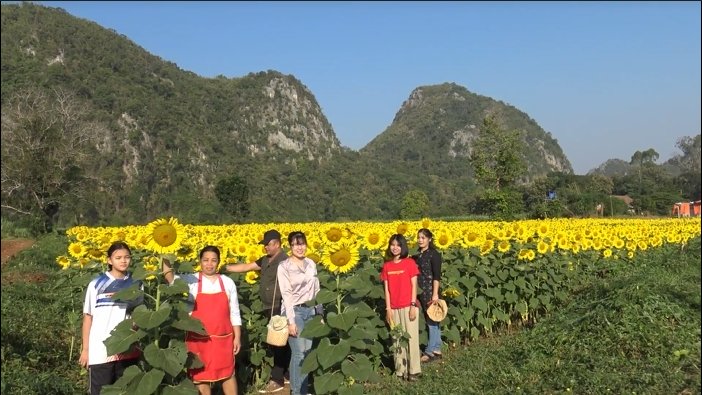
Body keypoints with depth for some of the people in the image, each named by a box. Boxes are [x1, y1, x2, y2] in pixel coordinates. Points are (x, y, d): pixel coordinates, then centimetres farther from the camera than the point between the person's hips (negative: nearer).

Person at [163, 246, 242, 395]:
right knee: (200, 375, 9)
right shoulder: (191, 280, -4)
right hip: (198, 339, -1)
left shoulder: (228, 282, 1)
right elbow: (171, 279, -23)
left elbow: (234, 313, 4)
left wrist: (237, 337, 2)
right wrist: (165, 259, -38)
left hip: (223, 338, 1)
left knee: (228, 374, 10)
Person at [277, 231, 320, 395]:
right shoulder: (284, 267, -9)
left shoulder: (311, 264, 8)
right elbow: (287, 295, -14)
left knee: (307, 351, 7)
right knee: (299, 352, -7)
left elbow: (316, 291, 13)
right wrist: (291, 321, -17)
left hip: (310, 310, 5)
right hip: (294, 311, -5)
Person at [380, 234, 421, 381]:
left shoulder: (410, 263, -3)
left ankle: (413, 370, 5)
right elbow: (387, 289, 7)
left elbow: (414, 286, -4)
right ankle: (400, 369, 16)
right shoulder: (387, 266, 7)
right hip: (394, 308, 4)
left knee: (411, 337, -2)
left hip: (408, 306, -4)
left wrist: (413, 305, -11)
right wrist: (388, 309, 1)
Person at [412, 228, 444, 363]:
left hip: (430, 292, -8)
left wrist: (435, 294, -19)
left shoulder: (434, 254, -10)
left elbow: (437, 276, -15)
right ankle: (437, 350, 19)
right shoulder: (417, 255, 12)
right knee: (430, 321, 12)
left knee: (431, 321, -1)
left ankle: (430, 352, 5)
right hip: (421, 292, 8)